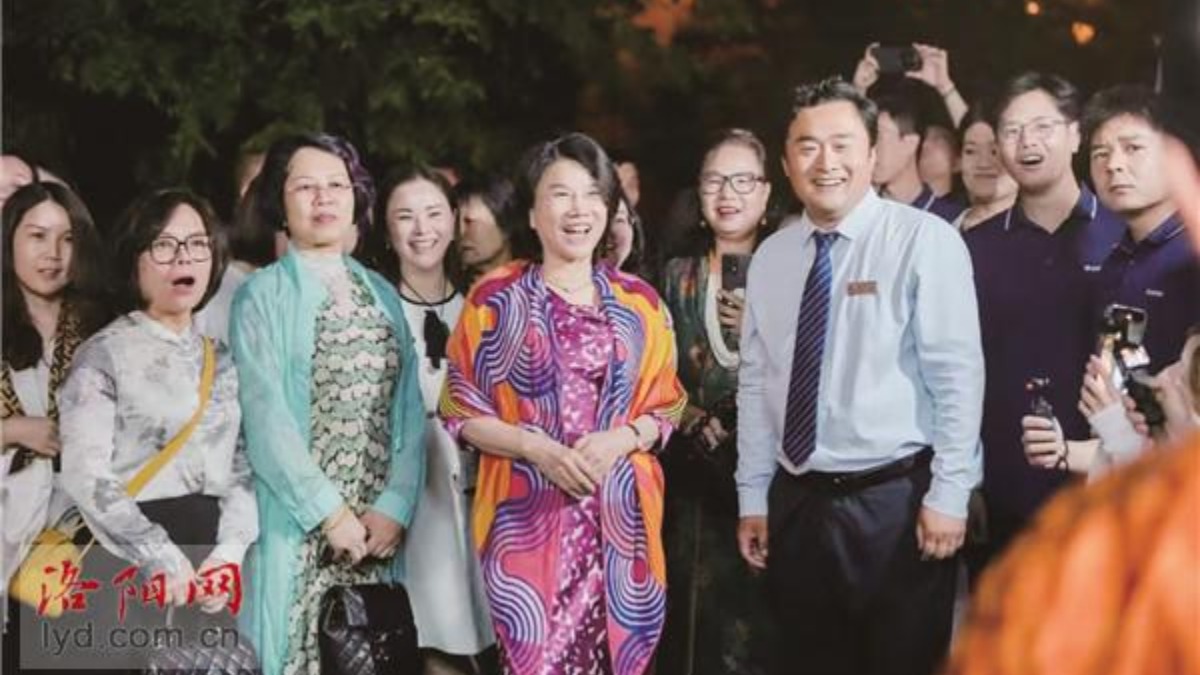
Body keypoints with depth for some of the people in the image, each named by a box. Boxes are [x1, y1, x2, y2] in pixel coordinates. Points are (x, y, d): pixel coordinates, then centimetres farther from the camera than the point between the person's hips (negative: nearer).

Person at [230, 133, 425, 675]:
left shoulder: (382, 294, 12)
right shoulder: (262, 296, -1)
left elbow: (409, 411, 5)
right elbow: (266, 417, -10)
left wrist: (395, 506, -8)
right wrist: (330, 511, -14)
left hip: (379, 524, 4)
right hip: (299, 523, -4)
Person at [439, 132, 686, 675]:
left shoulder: (639, 303, 8)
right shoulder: (496, 298, 0)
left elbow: (666, 407, 10)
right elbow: (462, 412, 1)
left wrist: (620, 438, -10)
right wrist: (537, 447, -14)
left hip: (619, 514, 2)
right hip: (528, 513, -2)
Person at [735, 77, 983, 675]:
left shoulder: (925, 240, -8)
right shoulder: (770, 256, 7)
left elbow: (957, 374, -11)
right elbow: (755, 383, 10)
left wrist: (948, 495, -14)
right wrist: (752, 496, 9)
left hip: (896, 500, -4)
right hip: (796, 503, 5)